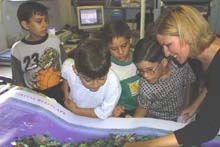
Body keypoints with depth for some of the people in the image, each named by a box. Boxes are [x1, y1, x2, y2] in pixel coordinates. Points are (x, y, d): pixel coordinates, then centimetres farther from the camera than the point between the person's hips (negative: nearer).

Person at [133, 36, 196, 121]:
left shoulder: (181, 65, -21)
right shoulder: (145, 87, -27)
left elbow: (189, 86, -1)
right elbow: (143, 107, -9)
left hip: (180, 117, 3)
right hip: (157, 122, -3)